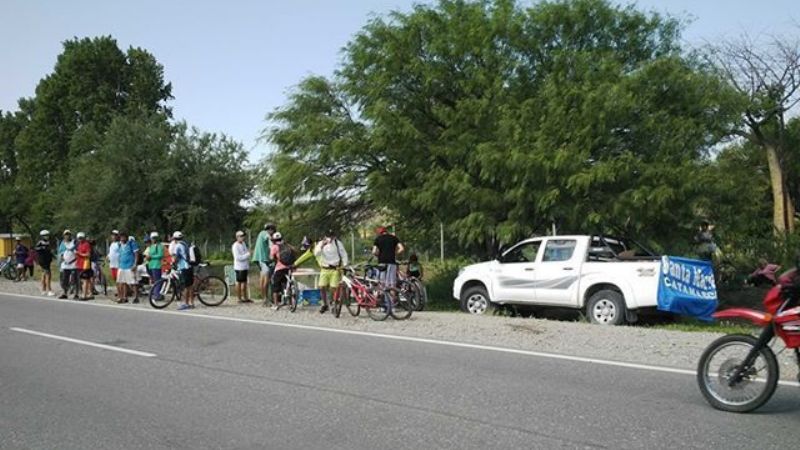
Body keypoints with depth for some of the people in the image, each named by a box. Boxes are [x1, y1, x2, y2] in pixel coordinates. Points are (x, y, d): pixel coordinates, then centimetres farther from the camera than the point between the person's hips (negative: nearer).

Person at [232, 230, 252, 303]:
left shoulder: (244, 244, 11)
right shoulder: (235, 246, -14)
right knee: (239, 282, 0)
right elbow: (238, 257, -20)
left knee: (244, 282, 14)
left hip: (245, 266, 8)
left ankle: (245, 298, 21)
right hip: (239, 267, -8)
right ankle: (239, 298, 7)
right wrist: (247, 254, -20)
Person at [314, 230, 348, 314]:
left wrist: (345, 264, -4)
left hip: (335, 269, -2)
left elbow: (343, 254, 6)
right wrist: (322, 245, -23)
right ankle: (325, 305, 16)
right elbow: (316, 253, -11)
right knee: (322, 287, -4)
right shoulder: (321, 243, 4)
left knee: (333, 288, -9)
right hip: (324, 269, 2)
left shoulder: (338, 243, 1)